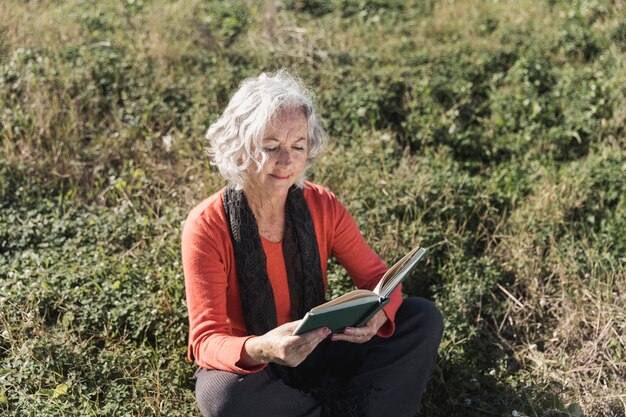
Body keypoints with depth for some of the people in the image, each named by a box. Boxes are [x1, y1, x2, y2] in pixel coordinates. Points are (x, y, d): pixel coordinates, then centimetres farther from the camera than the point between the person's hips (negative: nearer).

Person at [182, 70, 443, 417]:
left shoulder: (322, 206, -10)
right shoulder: (208, 226, -21)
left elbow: (378, 277, -7)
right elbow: (206, 340, -23)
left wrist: (376, 313, -32)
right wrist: (260, 349, -46)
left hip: (316, 351, 4)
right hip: (247, 366, -3)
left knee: (424, 318, -12)